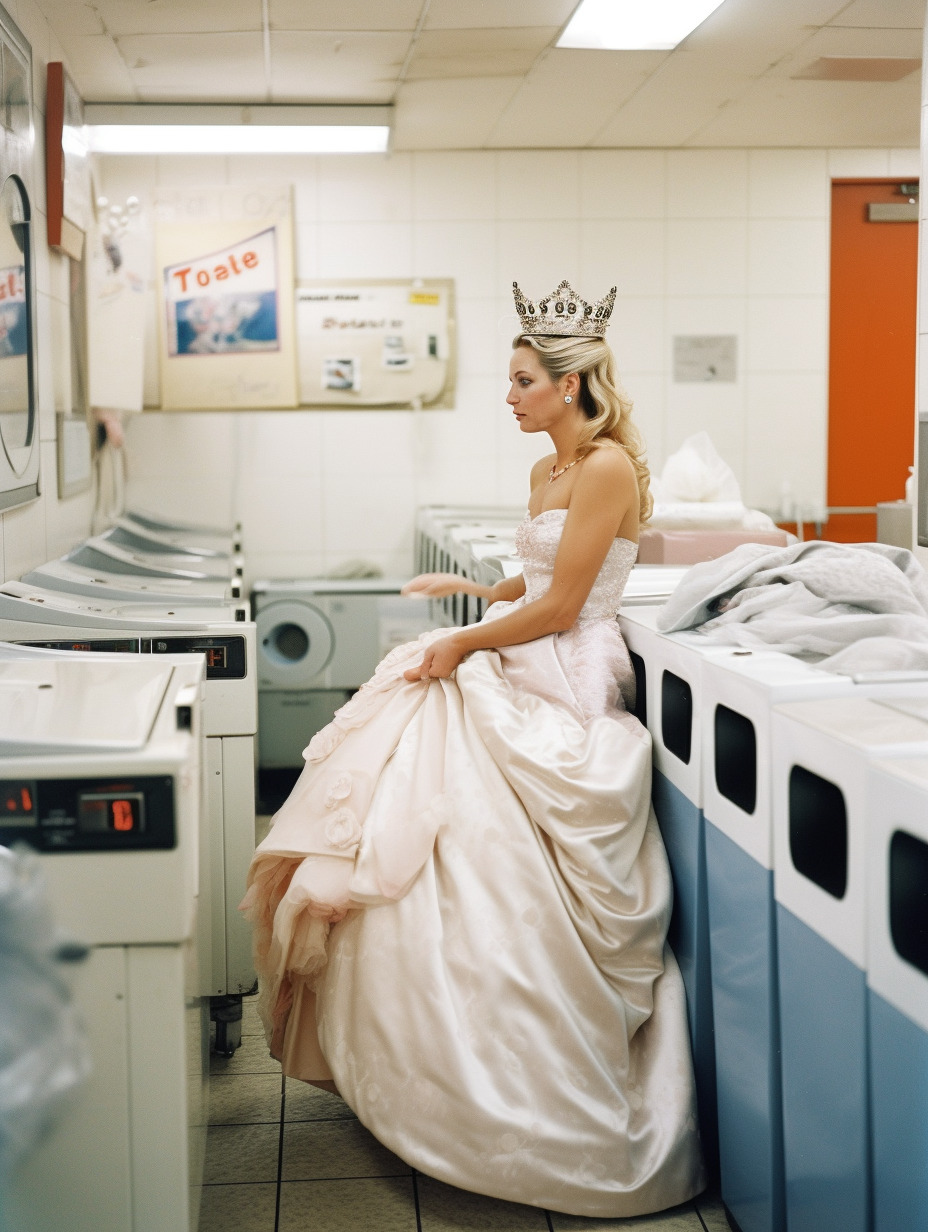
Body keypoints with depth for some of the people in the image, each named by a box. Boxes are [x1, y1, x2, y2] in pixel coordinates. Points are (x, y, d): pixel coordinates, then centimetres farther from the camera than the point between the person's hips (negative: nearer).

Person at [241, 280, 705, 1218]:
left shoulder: (608, 466, -14)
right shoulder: (547, 470, 14)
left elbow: (559, 605, -17)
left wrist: (462, 646, -11)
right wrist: (476, 589, 17)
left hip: (564, 687, -9)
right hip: (517, 676, 10)